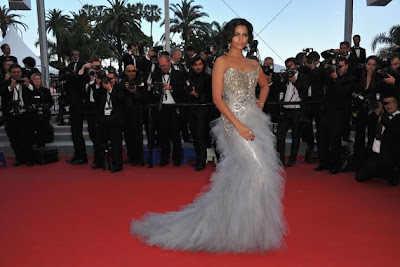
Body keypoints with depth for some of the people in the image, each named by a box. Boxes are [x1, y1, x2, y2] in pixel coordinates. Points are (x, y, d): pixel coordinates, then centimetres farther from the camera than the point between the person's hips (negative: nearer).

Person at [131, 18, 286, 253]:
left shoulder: (253, 64, 16)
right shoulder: (222, 62, -1)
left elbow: (265, 85, 34)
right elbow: (217, 98, -10)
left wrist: (261, 104, 14)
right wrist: (238, 125, -18)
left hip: (256, 120, 6)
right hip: (234, 121, -6)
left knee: (239, 176, 9)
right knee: (257, 171, -14)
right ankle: (247, 229, 2)